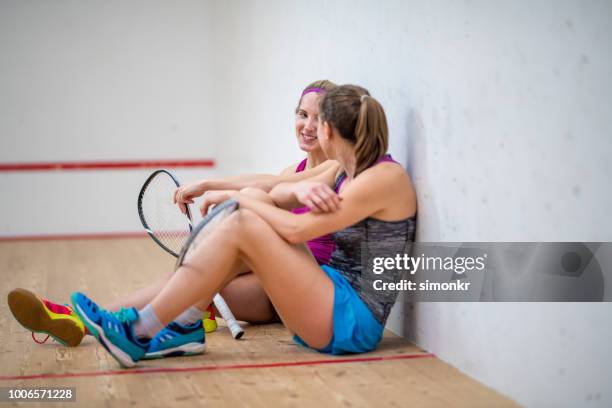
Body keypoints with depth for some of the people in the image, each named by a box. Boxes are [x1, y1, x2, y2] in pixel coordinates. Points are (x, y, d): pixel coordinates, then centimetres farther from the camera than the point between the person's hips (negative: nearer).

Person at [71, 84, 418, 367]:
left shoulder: (385, 176, -16)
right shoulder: (347, 171, 13)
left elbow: (295, 229, -19)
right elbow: (276, 194, 5)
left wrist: (240, 198, -5)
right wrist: (299, 189, -17)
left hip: (352, 323, -9)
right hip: (333, 310, 9)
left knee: (243, 226, -18)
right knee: (252, 214, 2)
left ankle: (139, 333, -12)